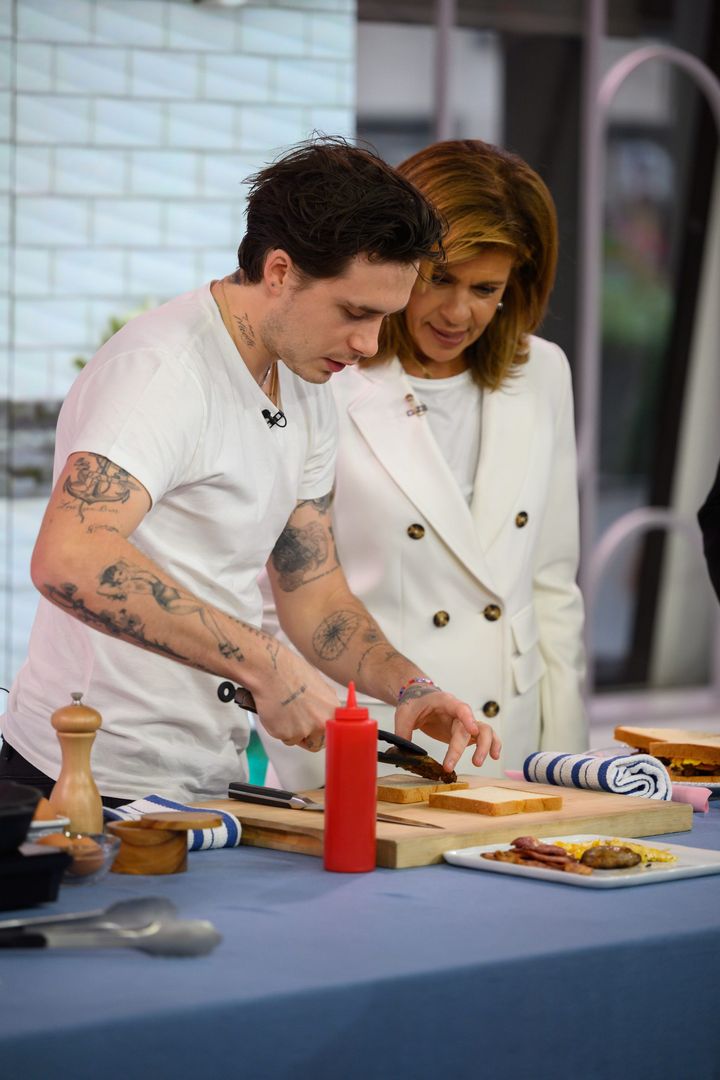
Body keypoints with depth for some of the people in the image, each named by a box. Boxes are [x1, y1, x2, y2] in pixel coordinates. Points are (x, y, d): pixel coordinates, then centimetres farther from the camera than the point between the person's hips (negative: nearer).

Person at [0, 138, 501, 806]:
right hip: (98, 785, -8)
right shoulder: (163, 370, -19)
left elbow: (314, 596, 15)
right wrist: (267, 666, -34)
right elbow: (67, 561, -35)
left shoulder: (308, 389, 10)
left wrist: (410, 687, -5)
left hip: (212, 778, 8)